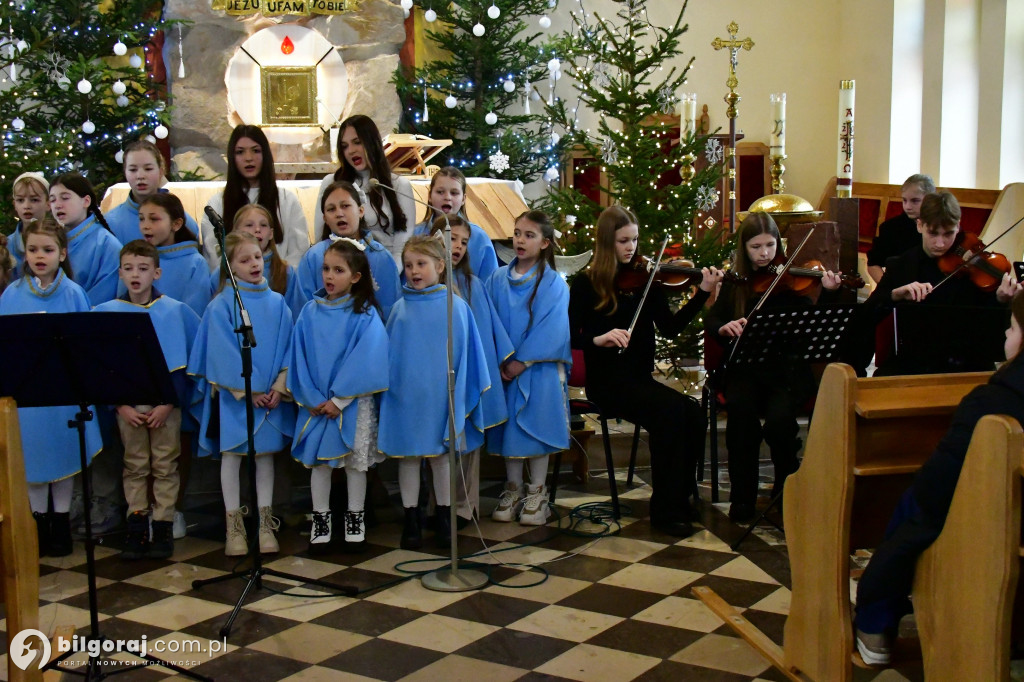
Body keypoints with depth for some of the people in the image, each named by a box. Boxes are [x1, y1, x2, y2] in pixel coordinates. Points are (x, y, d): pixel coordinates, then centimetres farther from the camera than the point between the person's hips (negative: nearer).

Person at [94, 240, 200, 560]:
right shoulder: (106, 313, 1)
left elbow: (180, 364, -2)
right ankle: (136, 528, 14)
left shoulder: (175, 310, -2)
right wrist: (121, 404, -8)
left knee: (165, 467, 4)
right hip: (127, 404, 1)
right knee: (134, 467, 7)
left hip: (166, 403, -1)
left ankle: (163, 528, 11)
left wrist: (169, 403, -9)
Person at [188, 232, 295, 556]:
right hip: (233, 393, -3)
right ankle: (234, 525, 11)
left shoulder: (277, 303, 5)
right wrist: (248, 389, -14)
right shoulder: (221, 305, -6)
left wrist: (279, 386, -8)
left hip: (271, 393, 3)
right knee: (231, 453, 3)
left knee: (266, 453, 8)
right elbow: (222, 352, -10)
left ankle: (265, 522, 17)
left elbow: (286, 347, 4)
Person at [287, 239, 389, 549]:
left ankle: (355, 518, 21)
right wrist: (313, 399, -9)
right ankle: (321, 519, 20)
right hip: (315, 404, 2)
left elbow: (365, 361, -12)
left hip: (353, 403, -2)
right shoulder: (311, 312, 2)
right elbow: (300, 358, 1)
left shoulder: (365, 314, -7)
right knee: (318, 460, 8)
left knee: (354, 460, 7)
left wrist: (339, 399, -15)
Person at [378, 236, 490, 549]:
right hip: (405, 397, 1)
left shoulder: (455, 306, -3)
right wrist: (389, 389, 3)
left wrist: (459, 393, -1)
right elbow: (389, 353, 7)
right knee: (407, 457, 8)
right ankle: (411, 521, 19)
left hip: (440, 396, -1)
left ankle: (444, 520, 22)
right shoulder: (400, 309, 2)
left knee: (441, 456, 9)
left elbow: (464, 353, 0)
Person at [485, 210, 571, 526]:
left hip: (538, 368, -3)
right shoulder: (498, 279, 7)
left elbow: (551, 328, -11)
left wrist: (523, 361, -16)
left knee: (536, 427, -2)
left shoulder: (554, 283, -3)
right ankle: (513, 488, 19)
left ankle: (537, 492, 10)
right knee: (508, 428, 6)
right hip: (503, 368, 3)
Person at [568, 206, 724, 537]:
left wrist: (703, 293, -9)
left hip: (641, 378, 4)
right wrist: (599, 338, -26)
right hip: (606, 382, -4)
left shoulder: (645, 279, 8)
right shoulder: (586, 284, -2)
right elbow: (570, 336, -7)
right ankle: (666, 510, -18)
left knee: (695, 414, -23)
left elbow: (670, 327, 0)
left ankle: (681, 498, -5)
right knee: (672, 410, -29)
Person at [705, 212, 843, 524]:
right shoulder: (735, 283, 11)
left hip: (786, 368, -1)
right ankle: (743, 496, -14)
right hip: (746, 368, 2)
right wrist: (724, 327, -19)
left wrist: (828, 293, -27)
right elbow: (711, 320, 3)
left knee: (778, 418, -31)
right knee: (741, 408, -31)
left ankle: (787, 492, -3)